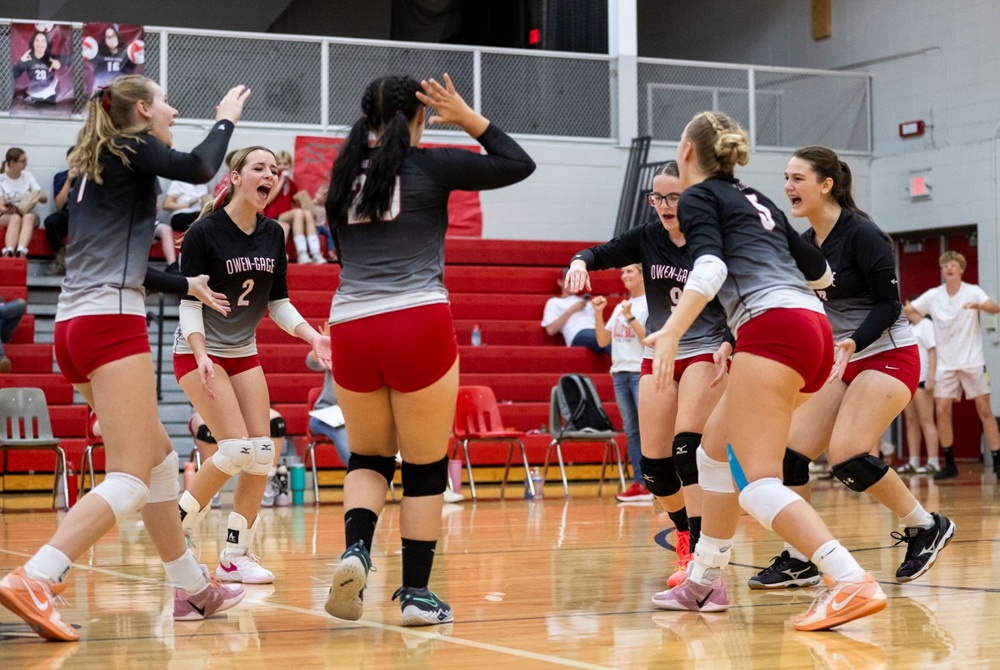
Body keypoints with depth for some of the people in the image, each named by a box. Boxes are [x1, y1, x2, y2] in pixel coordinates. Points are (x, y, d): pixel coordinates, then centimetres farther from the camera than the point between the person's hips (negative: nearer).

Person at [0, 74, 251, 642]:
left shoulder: (94, 165, 23)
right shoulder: (130, 148, -1)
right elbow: (200, 169, -15)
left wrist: (186, 285, 39)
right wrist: (226, 121, 5)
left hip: (75, 326, 9)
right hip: (111, 324, -9)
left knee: (159, 455, 18)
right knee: (130, 479, -13)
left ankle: (192, 588, 24)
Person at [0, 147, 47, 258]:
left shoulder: (28, 176, 8)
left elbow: (45, 198, 2)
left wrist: (34, 197, -20)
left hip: (28, 214, 1)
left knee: (29, 217, -36)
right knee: (16, 218, -38)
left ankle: (21, 251, -61)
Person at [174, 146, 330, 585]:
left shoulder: (273, 235, 2)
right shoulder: (205, 232, -16)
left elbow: (278, 302, 8)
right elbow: (188, 302, -17)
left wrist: (313, 336, -8)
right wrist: (202, 357, -31)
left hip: (245, 354, 6)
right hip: (200, 353, -6)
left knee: (263, 453, -3)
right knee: (236, 449, -18)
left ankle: (235, 556, 6)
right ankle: (176, 523, 3)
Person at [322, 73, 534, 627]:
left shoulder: (345, 174, 12)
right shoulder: (429, 165, 1)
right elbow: (518, 164, 8)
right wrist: (470, 119, 12)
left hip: (350, 327, 4)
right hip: (418, 325, -4)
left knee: (368, 457, 20)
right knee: (425, 466, 8)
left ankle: (355, 548, -6)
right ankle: (416, 592, 10)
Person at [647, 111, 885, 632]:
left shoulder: (698, 196, 6)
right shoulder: (755, 200, 26)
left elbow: (710, 266, -14)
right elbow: (819, 271, 31)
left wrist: (671, 333, -25)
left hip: (772, 328, -9)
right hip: (815, 331, 9)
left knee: (756, 481, -13)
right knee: (716, 450, 20)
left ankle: (852, 583, -28)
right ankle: (704, 582, 24)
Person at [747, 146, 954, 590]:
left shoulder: (861, 234, -16)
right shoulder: (805, 243, 7)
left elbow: (888, 303, -16)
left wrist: (852, 343, -31)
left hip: (888, 357, -8)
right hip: (842, 362, 8)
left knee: (845, 456, -20)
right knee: (791, 450, -5)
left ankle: (926, 526, 0)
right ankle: (798, 561, 3)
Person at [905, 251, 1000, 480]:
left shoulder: (972, 292, -4)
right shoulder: (933, 295, 4)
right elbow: (906, 310, 1)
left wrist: (980, 305, -42)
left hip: (972, 362, -2)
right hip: (945, 364, 2)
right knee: (942, 410, -5)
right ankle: (949, 464, 4)